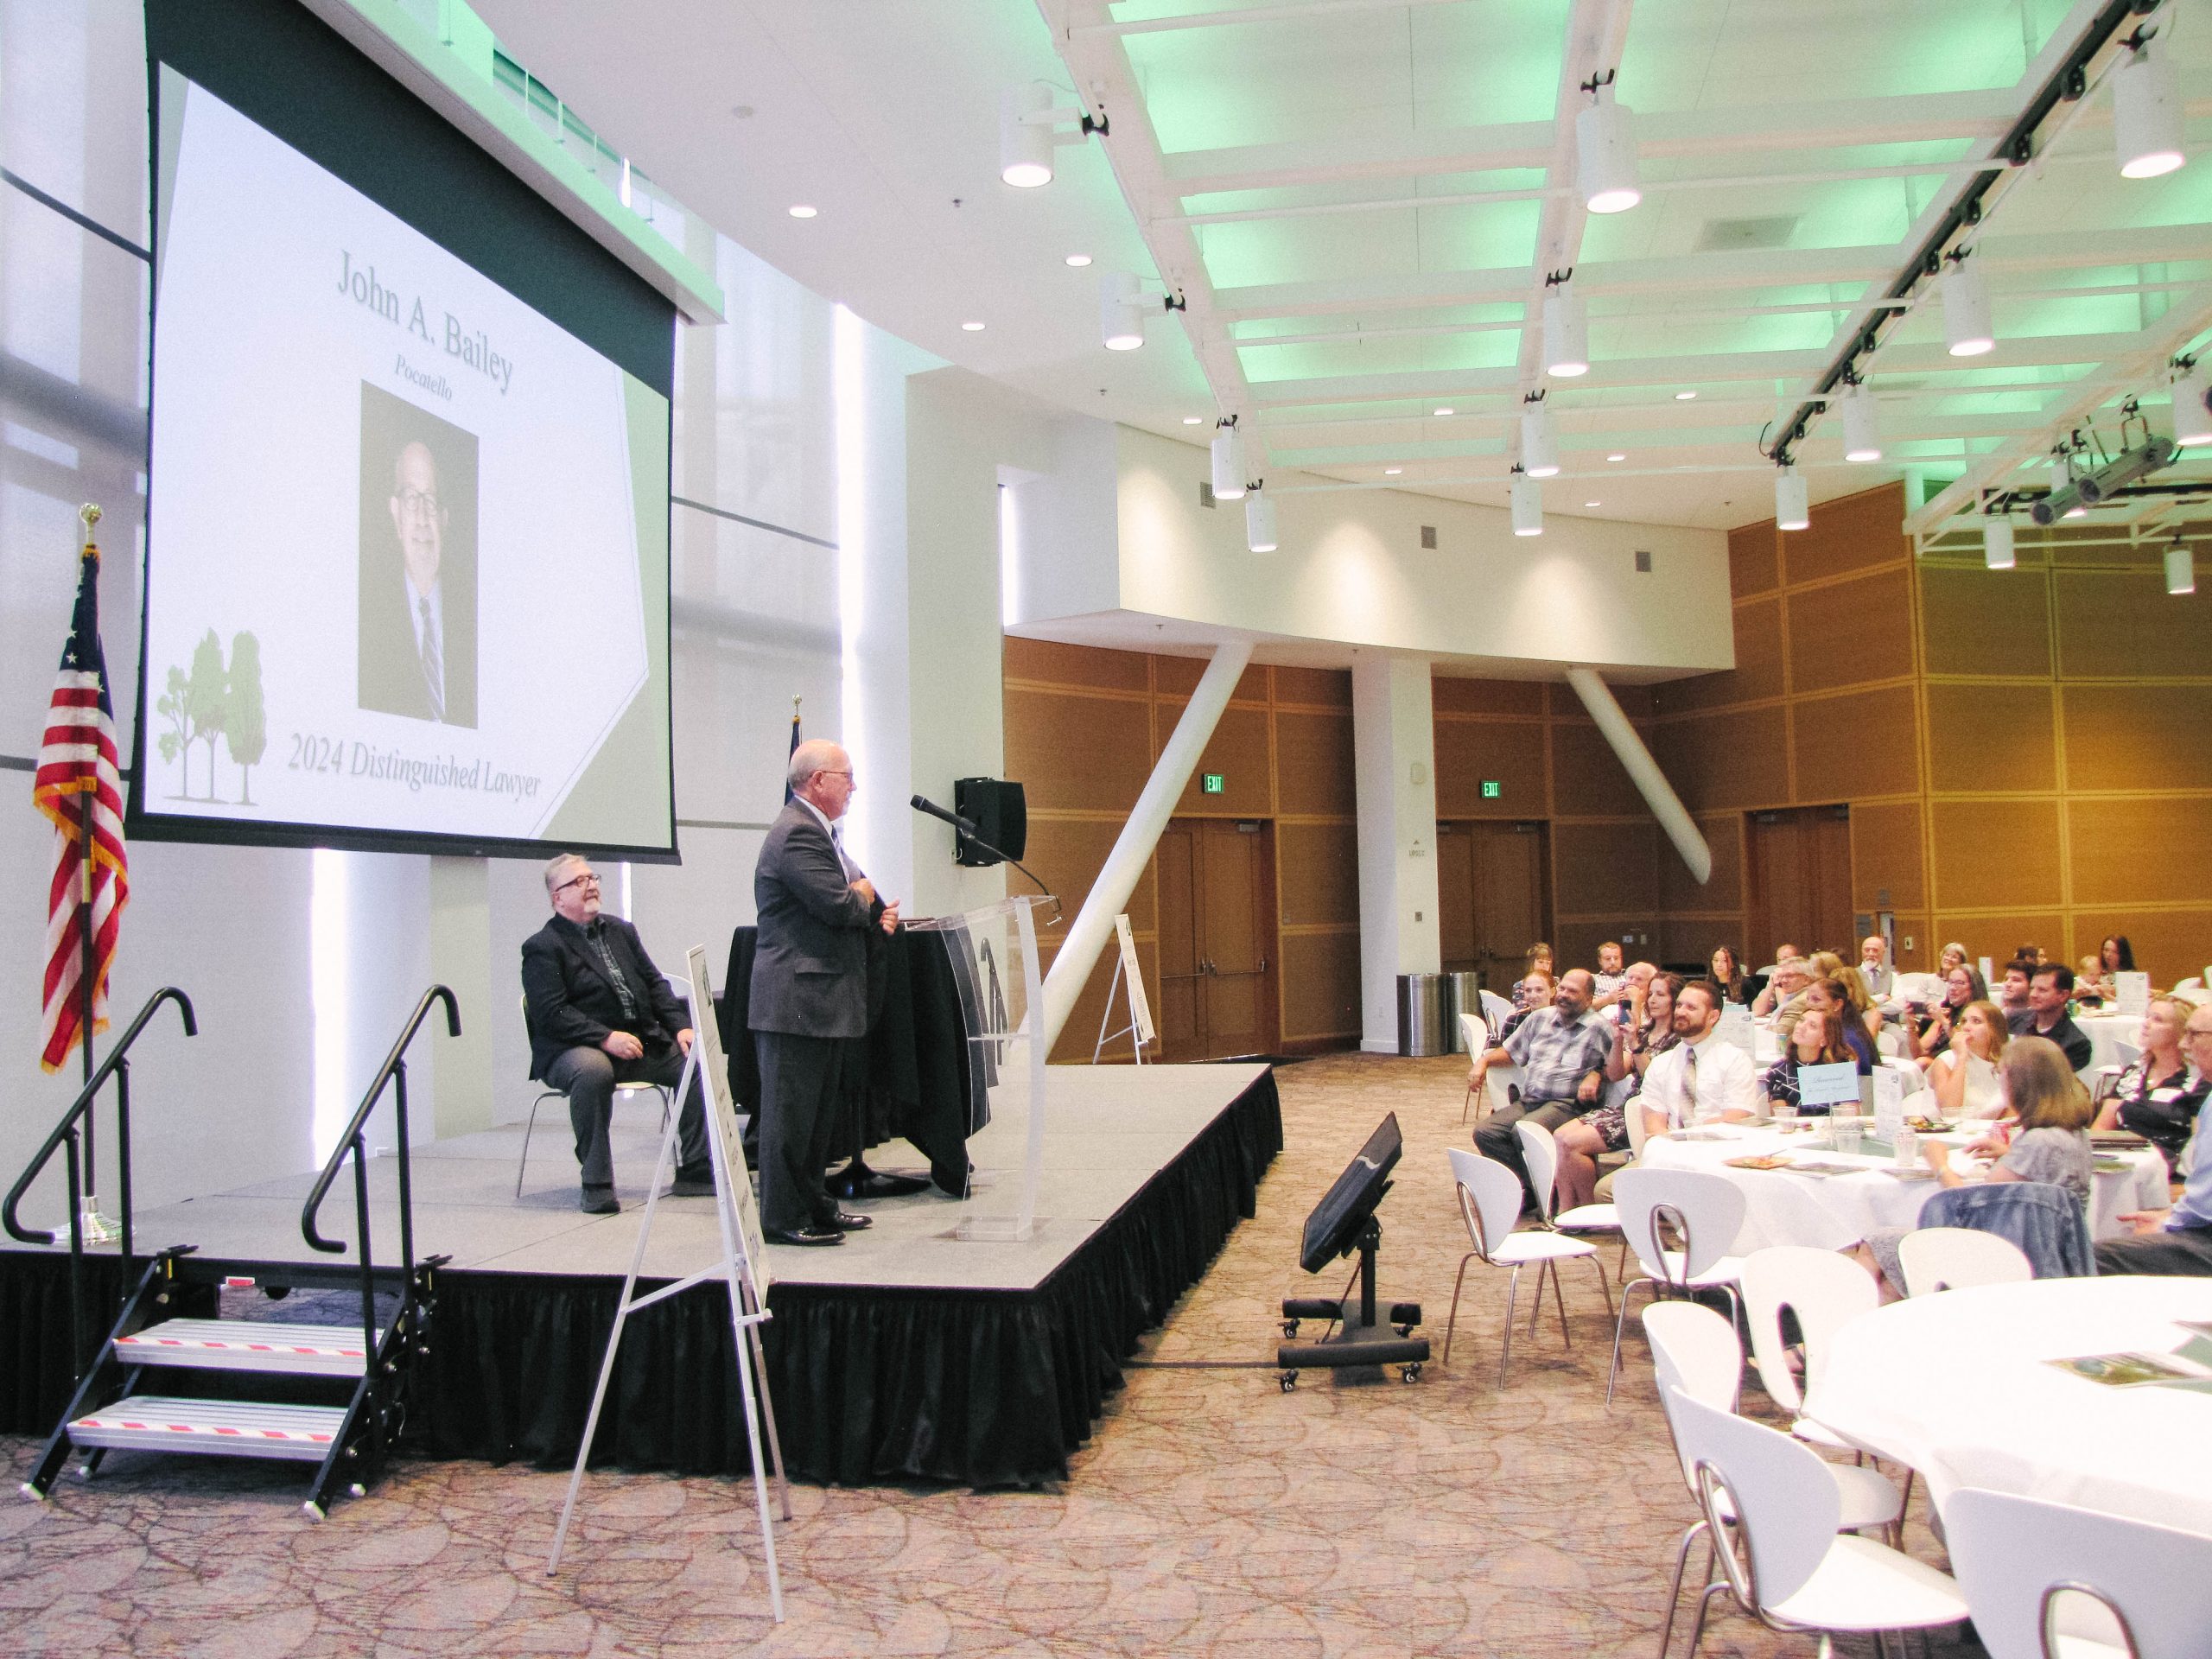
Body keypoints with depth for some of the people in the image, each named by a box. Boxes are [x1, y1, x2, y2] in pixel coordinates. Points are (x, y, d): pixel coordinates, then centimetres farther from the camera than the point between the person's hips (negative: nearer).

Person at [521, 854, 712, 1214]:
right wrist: (606, 1038, -26)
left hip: (641, 1041, 7)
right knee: (593, 1072, -38)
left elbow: (655, 983, 16)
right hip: (573, 1051, -6)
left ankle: (695, 1173, -4)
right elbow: (551, 1013, -15)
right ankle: (597, 1185, -27)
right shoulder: (542, 948, -3)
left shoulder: (621, 930, 18)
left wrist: (680, 1027, 0)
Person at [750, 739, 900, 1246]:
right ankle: (783, 1217, 7)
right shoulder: (798, 833, -17)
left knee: (819, 1110, 17)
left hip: (822, 999, 11)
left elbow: (855, 896, 21)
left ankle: (813, 1205, 27)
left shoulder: (816, 829, 18)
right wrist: (865, 900, -2)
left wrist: (875, 911, -1)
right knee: (790, 1111, -2)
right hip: (797, 999, -11)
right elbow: (837, 905, -24)